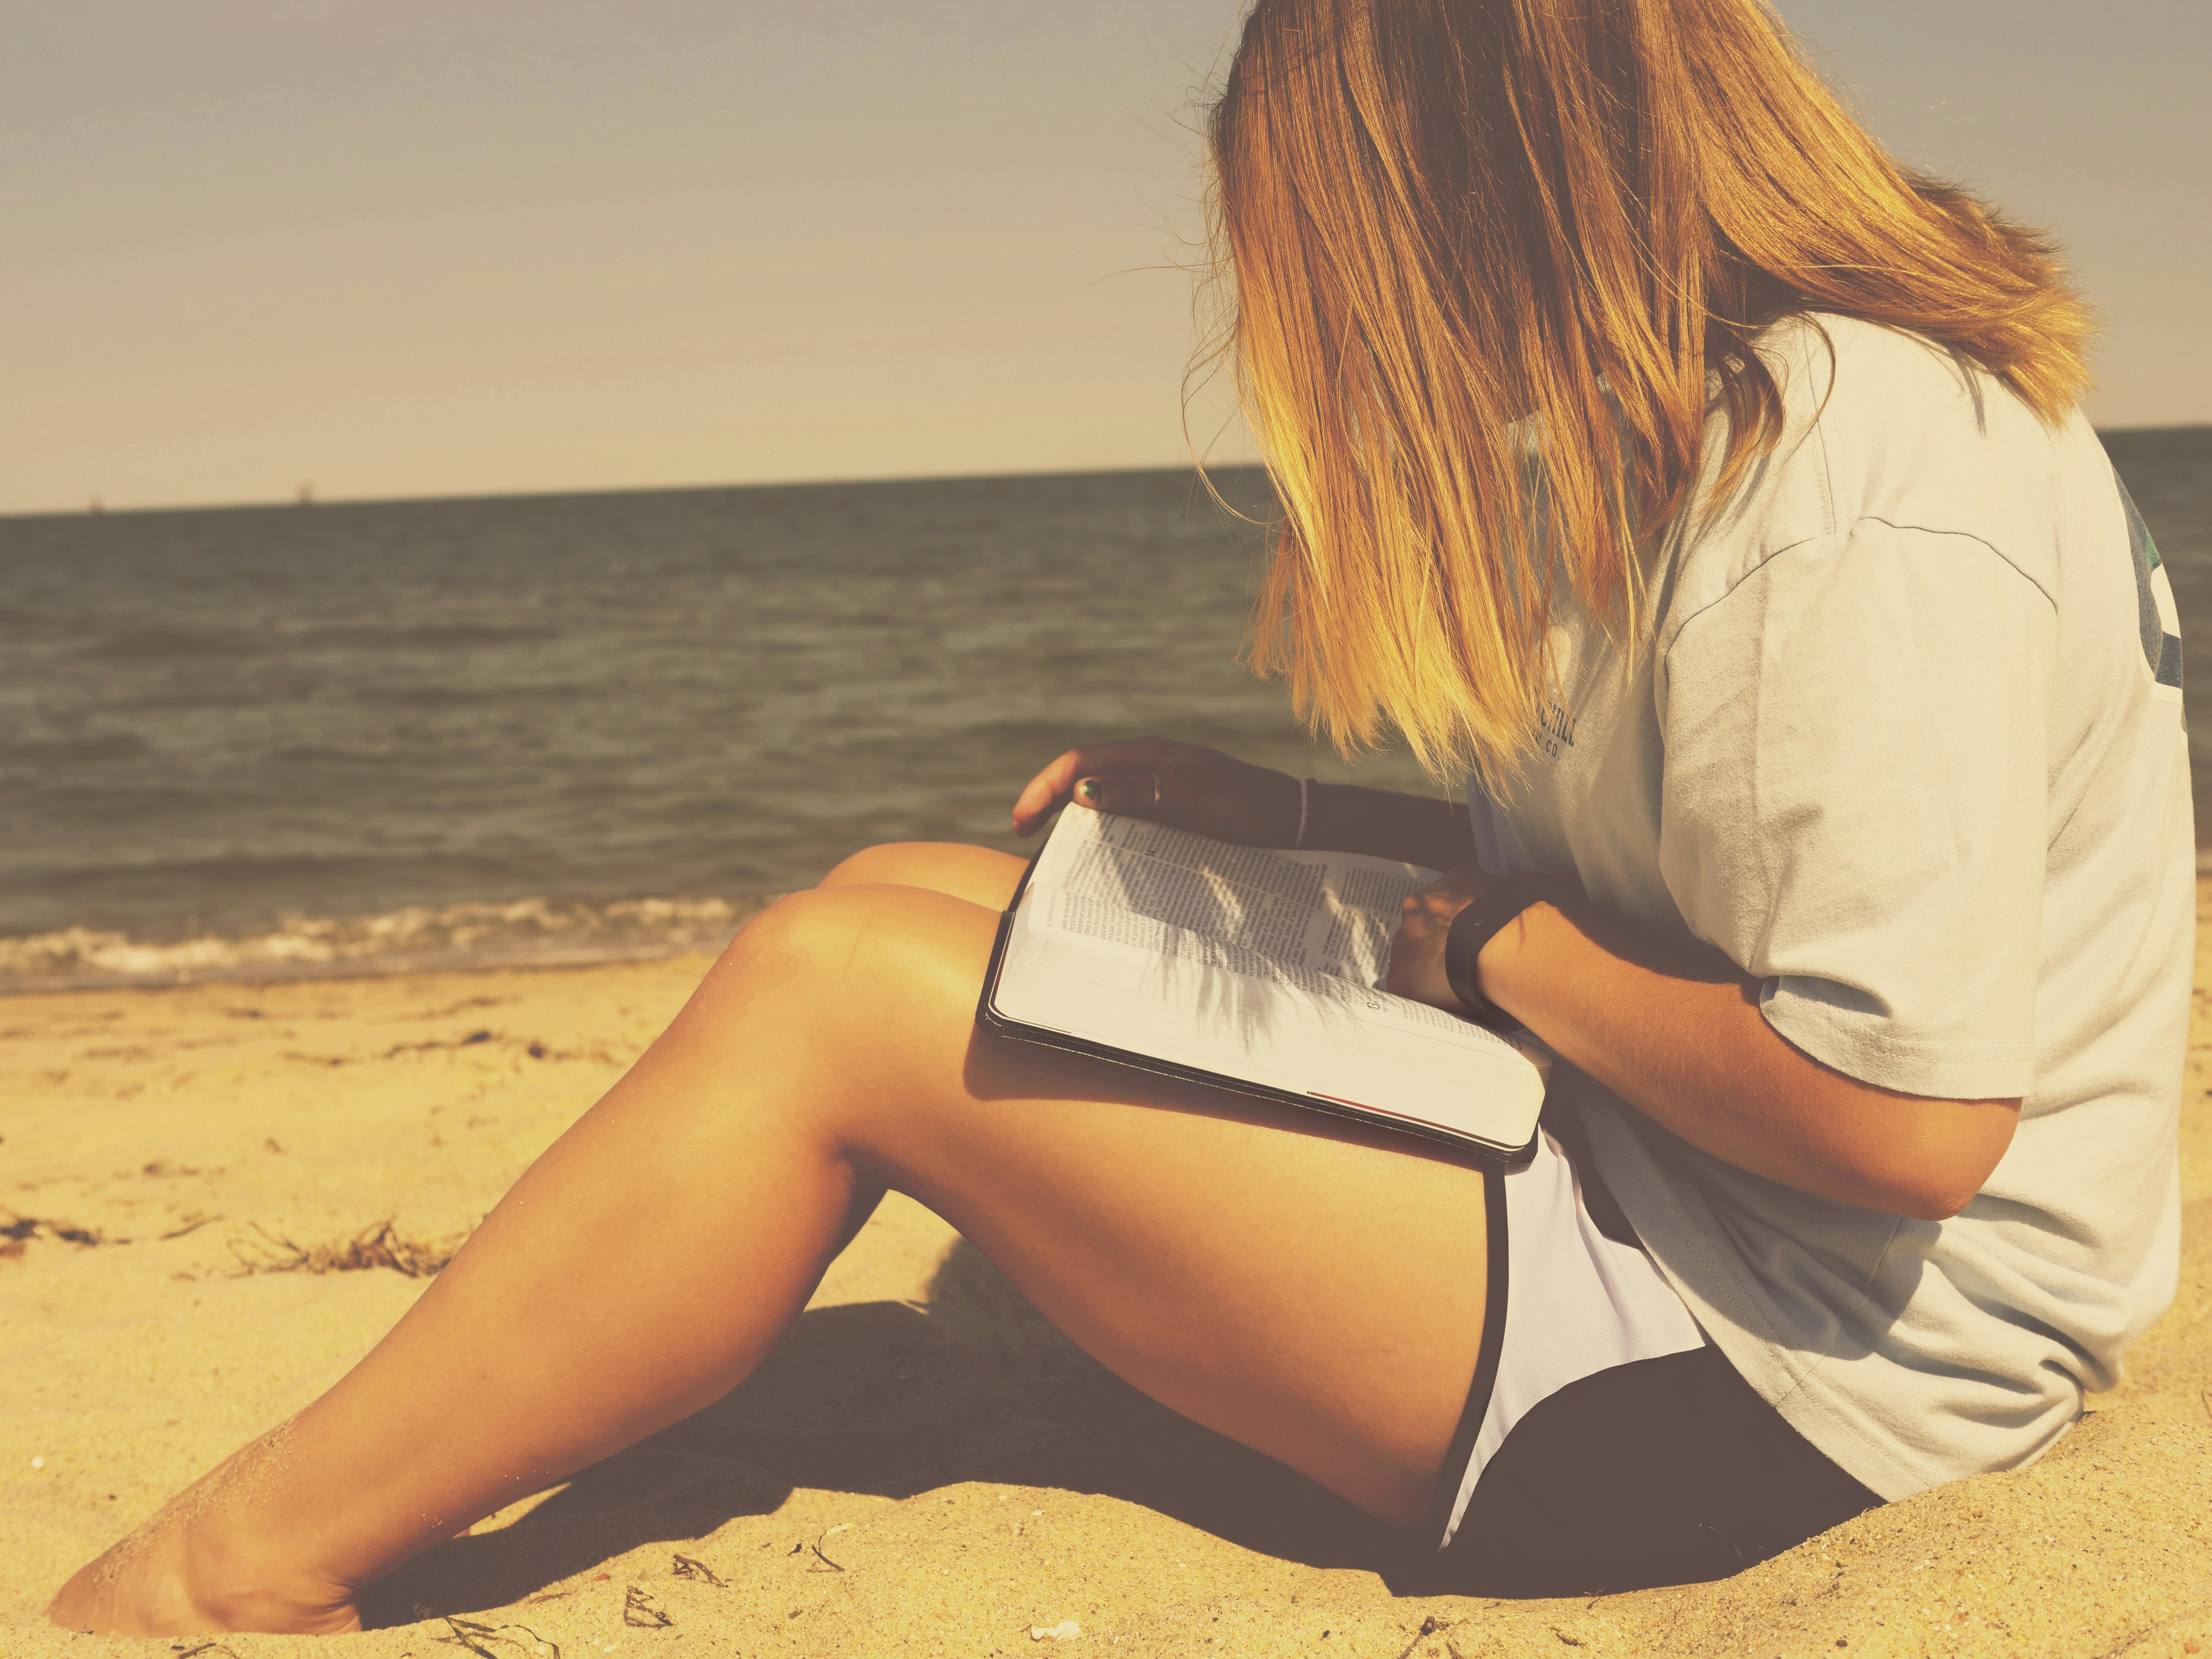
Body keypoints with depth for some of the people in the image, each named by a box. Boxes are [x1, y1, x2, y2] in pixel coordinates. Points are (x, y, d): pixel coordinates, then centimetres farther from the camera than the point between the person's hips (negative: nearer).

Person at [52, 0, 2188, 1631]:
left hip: (1770, 1368, -10)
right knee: (901, 896, 3)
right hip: (1640, 1180, 10)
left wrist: (1505, 949, -14)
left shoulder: (1856, 490, -23)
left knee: (835, 992, -17)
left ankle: (228, 1576, -1)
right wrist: (1272, 824, 6)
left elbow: (1901, 1117, -27)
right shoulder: (1724, 407, 9)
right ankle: (273, 1528, 7)